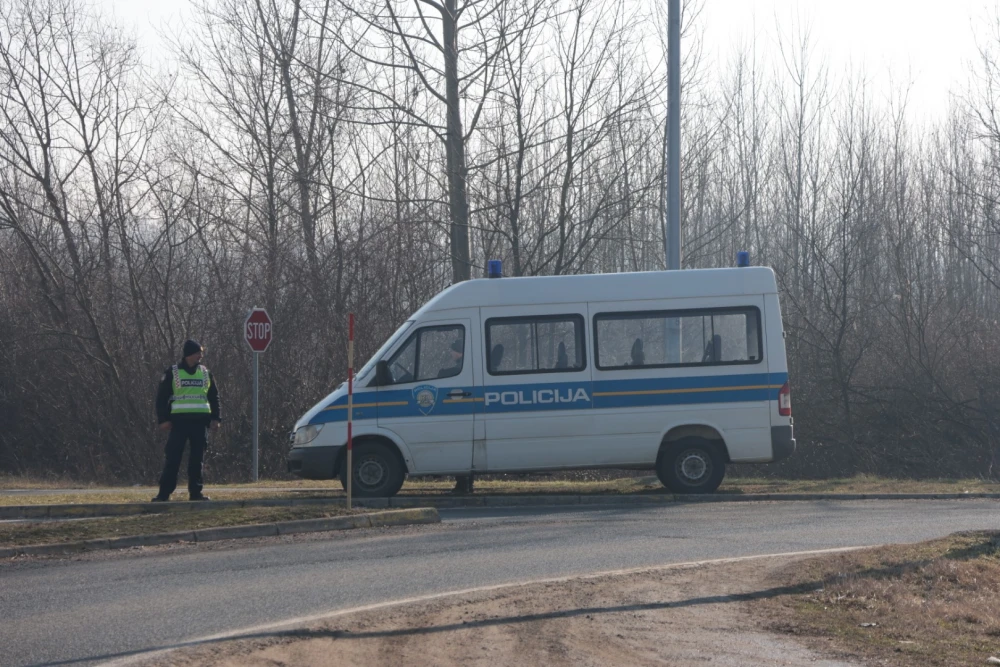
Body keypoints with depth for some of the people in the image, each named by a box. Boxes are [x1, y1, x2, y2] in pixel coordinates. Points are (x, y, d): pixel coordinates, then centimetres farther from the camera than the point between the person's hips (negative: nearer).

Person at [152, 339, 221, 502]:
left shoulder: (205, 373, 12)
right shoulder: (173, 373, 1)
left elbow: (214, 397, 16)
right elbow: (162, 397, 1)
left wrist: (215, 418, 6)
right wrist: (163, 419, -8)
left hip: (200, 421, 4)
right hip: (179, 420, -3)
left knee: (197, 458, 4)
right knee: (173, 458, -6)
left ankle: (195, 492, 10)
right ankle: (164, 493, -5)